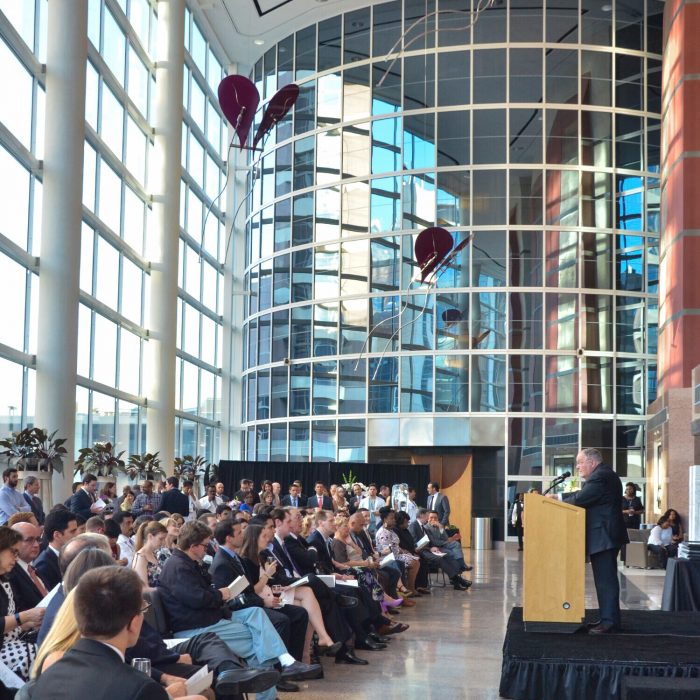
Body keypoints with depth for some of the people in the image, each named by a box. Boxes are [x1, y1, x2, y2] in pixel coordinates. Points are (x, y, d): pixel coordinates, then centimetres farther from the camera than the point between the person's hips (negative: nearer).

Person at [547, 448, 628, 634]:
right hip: (606, 536, 11)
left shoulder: (600, 476, -16)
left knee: (606, 579, -10)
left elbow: (580, 499, -20)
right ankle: (609, 619, 19)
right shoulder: (603, 475, 19)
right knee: (606, 578, 14)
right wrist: (558, 496, 9)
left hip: (603, 536, -11)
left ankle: (609, 621, -10)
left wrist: (557, 500, -4)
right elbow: (583, 494, 18)